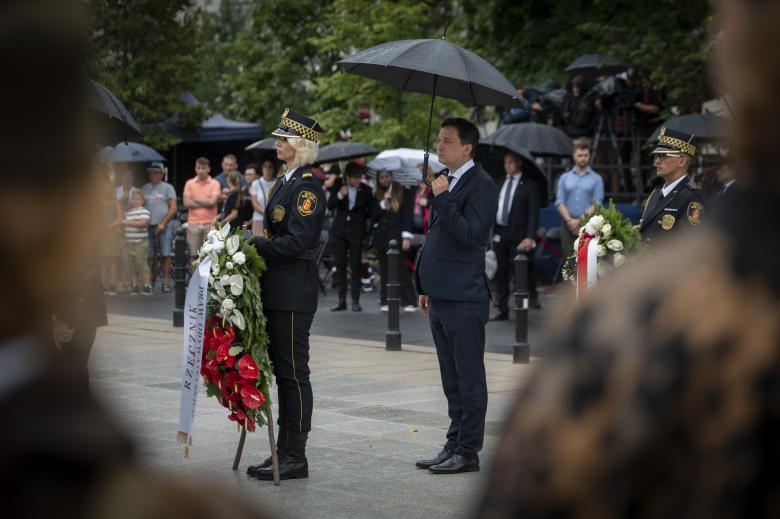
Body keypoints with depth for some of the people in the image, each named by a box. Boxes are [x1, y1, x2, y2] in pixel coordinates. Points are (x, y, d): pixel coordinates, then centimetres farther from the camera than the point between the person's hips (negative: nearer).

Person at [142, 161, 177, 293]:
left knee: (165, 255, -5)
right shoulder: (145, 188, 15)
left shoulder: (168, 188, 6)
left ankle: (165, 282, -1)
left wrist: (163, 223, -9)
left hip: (164, 226, -3)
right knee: (149, 255, 2)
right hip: (148, 226, 3)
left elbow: (173, 208, -1)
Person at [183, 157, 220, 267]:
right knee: (194, 255, 3)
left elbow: (212, 201, -10)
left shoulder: (214, 183, 3)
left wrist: (195, 199, -2)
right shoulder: (189, 183, 9)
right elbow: (186, 203, -1)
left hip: (210, 223, -2)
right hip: (193, 223, 2)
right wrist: (205, 203, -5)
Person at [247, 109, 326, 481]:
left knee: (293, 372, -4)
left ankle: (295, 457, 3)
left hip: (294, 294, -10)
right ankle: (284, 452, 20)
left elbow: (296, 241, -21)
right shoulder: (285, 182, 16)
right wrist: (255, 243, 4)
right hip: (277, 291, 10)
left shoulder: (308, 187, -13)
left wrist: (253, 244, -18)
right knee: (282, 370, 13)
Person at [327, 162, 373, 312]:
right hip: (339, 230, 1)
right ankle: (342, 301, 10)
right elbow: (329, 205, -8)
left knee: (355, 266, -3)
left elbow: (370, 210, 11)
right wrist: (339, 195, -23)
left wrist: (361, 216, -1)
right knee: (340, 266, 4)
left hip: (356, 231, -1)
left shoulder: (365, 189, -1)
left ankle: (355, 301, 3)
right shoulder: (338, 185, 0)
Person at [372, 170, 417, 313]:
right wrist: (383, 202, -7)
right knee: (384, 271, 5)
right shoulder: (377, 196, 14)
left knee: (402, 270, -8)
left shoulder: (404, 192, 2)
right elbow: (374, 216, 6)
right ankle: (385, 301, 8)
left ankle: (408, 302, -5)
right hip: (382, 238, 4)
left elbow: (408, 215, -3)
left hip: (397, 236, -4)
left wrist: (407, 236, -10)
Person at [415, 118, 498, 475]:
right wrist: (425, 287, 20)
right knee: (453, 381, 15)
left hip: (464, 300, -9)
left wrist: (442, 198, -20)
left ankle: (468, 452, 3)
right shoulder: (447, 182, 16)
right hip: (441, 297, 9)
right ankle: (454, 446, 22)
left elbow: (470, 233, -23)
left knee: (469, 379, -2)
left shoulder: (481, 185, -11)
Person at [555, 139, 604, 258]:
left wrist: (581, 220, -13)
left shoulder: (596, 179, 7)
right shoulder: (564, 178, 14)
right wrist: (570, 220, -10)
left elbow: (597, 203, -2)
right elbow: (559, 202, 6)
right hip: (568, 225, 2)